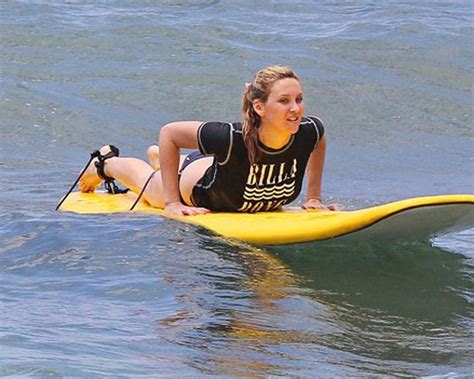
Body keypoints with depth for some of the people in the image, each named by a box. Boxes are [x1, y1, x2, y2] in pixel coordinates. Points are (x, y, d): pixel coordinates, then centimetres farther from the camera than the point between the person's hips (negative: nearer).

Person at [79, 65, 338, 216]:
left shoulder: (308, 133, -36)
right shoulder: (232, 138, -48)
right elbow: (169, 133, -33)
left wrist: (313, 196, -9)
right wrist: (172, 203, -32)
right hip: (197, 186, -5)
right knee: (146, 183, 30)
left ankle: (158, 157, 72)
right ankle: (106, 163, 62)